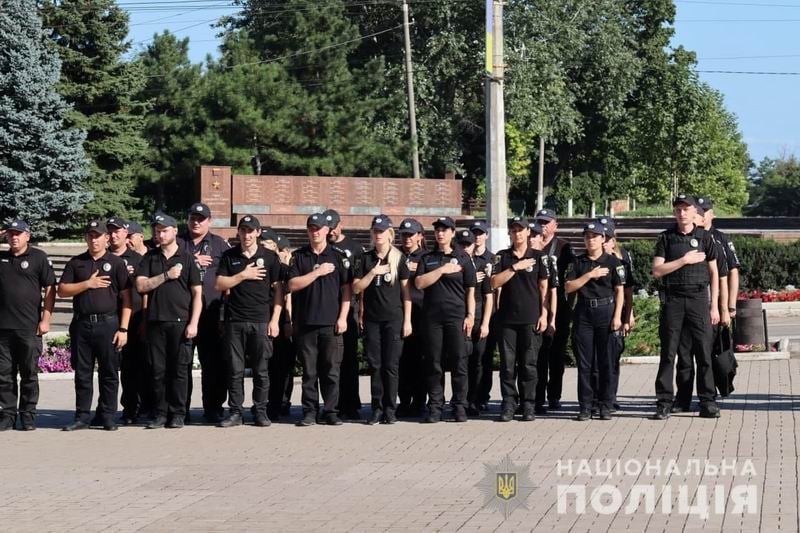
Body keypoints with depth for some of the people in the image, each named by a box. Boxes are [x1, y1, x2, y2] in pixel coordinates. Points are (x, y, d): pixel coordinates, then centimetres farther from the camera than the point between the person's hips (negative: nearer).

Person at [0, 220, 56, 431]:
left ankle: (28, 415, 11)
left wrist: (45, 319, -8)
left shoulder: (38, 257, 1)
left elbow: (50, 289, -1)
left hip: (29, 327, -4)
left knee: (29, 374, 4)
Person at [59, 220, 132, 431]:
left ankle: (107, 417, 8)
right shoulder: (76, 263, 12)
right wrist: (88, 284, -8)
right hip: (81, 324, 2)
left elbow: (126, 298, 0)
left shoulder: (116, 263, 4)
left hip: (108, 324, -2)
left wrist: (123, 329, -7)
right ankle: (82, 417, 11)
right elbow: (62, 291, 5)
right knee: (82, 373, 6)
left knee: (109, 373, 1)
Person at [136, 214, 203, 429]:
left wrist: (193, 323, -6)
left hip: (180, 321, -2)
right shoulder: (150, 258, 12)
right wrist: (167, 276, -8)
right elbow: (141, 286, 0)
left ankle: (178, 414, 4)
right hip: (155, 321, 2)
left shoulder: (187, 258, 5)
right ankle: (160, 413, 8)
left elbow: (197, 293, 2)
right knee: (157, 369, 2)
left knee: (179, 369, -1)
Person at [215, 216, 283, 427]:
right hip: (235, 320, 1)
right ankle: (235, 412, 7)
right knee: (235, 370, 2)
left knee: (261, 370, 1)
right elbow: (220, 284, 3)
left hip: (261, 321, -1)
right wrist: (244, 275, -8)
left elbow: (278, 290, 4)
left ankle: (260, 411, 8)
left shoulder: (270, 257, 5)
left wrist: (275, 320, -3)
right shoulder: (229, 256, 9)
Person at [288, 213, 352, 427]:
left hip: (331, 322, -1)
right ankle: (309, 412, 7)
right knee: (309, 371, 3)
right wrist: (317, 272, -9)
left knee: (331, 370, -1)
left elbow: (347, 290, 5)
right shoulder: (298, 256, 9)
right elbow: (292, 285, -2)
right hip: (305, 322, 1)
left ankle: (332, 412, 3)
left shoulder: (338, 257, 7)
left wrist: (343, 317, -3)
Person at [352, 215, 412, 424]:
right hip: (372, 319, 2)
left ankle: (390, 409, 4)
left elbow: (406, 291, 2)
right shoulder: (367, 258, 8)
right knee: (375, 365, 1)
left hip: (394, 319, -2)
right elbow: (356, 288, 4)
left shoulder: (399, 258, 3)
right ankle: (377, 409, 5)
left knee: (391, 365, -2)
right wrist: (372, 273, -10)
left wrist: (407, 320, -3)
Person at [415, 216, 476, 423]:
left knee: (459, 362, -4)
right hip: (432, 316, 2)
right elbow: (419, 283, -1)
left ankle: (460, 407, 1)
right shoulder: (427, 259, 13)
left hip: (456, 315, -2)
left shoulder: (463, 258, 8)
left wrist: (470, 315, -1)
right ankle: (435, 407, 6)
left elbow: (470, 290, 7)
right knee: (434, 363, 2)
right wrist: (442, 270, -8)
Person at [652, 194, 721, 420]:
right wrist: (685, 260, -9)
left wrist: (714, 306, 5)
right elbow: (657, 271, -2)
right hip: (673, 299, 0)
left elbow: (714, 273, 10)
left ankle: (708, 403, 2)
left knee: (704, 353, -2)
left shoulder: (704, 237, 7)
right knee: (668, 353, 1)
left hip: (699, 299, 0)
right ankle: (664, 404, 4)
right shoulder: (666, 238, 6)